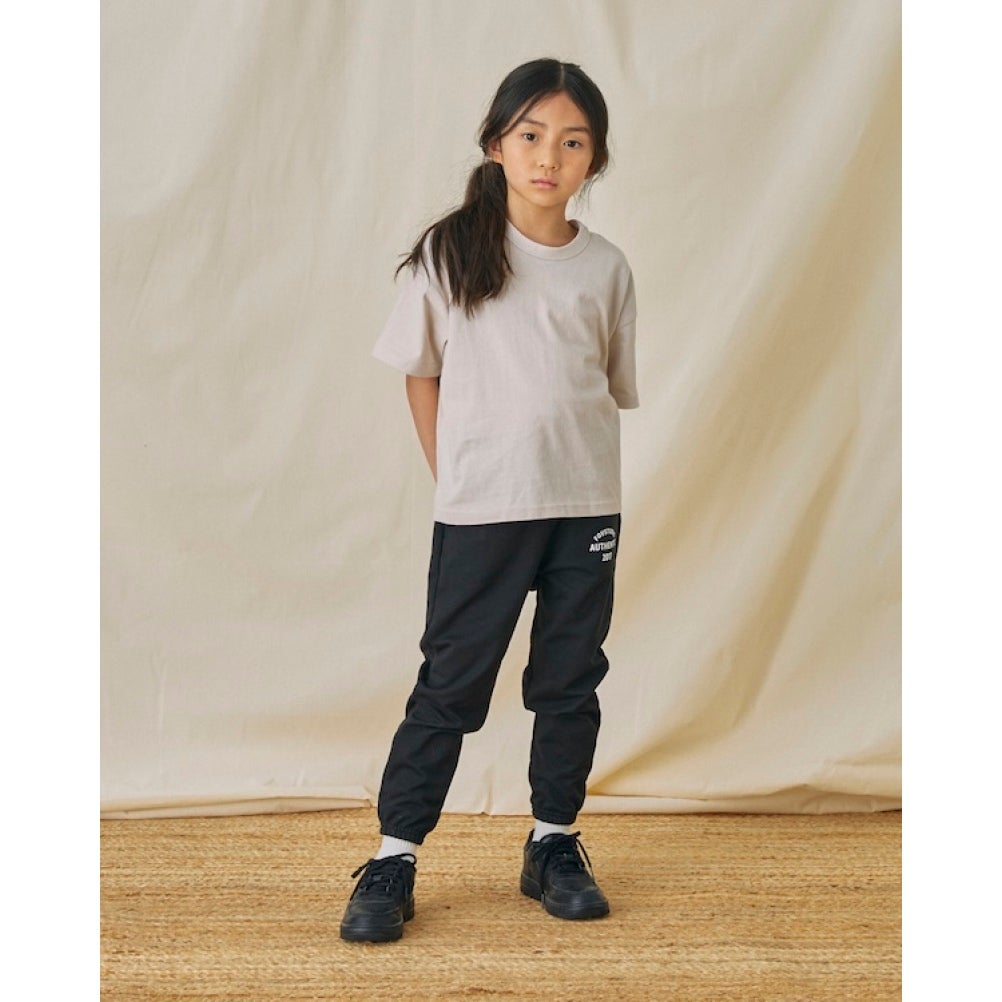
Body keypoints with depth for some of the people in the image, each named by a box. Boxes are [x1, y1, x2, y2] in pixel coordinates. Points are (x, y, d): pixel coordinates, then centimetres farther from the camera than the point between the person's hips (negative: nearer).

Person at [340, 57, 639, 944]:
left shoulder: (605, 268, 3)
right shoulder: (450, 253, -4)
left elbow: (615, 391, 9)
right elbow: (421, 374, 3)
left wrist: (591, 486, 4)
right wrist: (452, 478, 0)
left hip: (586, 511, 3)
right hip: (480, 512, -3)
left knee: (571, 684, 11)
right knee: (452, 686, 1)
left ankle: (554, 844, 25)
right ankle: (393, 861, 8)